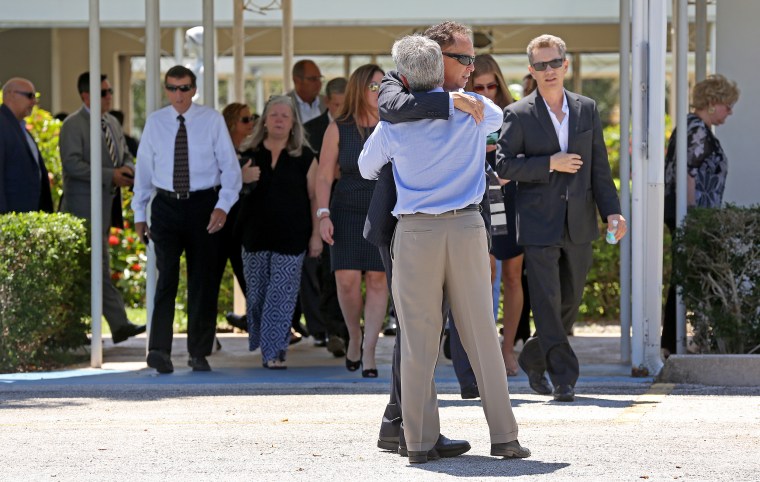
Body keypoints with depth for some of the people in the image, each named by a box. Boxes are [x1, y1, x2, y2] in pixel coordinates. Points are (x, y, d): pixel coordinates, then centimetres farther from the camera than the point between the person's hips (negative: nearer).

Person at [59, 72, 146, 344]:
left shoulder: (112, 124, 16)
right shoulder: (73, 125, -9)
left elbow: (125, 155, 24)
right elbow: (72, 164, -18)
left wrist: (127, 170, -1)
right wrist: (110, 176, -20)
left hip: (107, 206, 8)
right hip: (85, 206, -8)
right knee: (101, 267, -10)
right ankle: (119, 324, -13)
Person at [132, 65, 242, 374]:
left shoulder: (212, 120, -2)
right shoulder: (155, 122, 5)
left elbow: (230, 166, -2)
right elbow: (144, 169, 11)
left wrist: (223, 206, -14)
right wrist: (139, 213, 10)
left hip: (203, 205, 0)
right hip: (166, 206, 0)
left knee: (203, 281, 6)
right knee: (167, 277, -11)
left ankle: (199, 354, 15)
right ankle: (159, 350, -17)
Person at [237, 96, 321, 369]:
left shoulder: (304, 158, 4)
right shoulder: (250, 155, 9)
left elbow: (315, 197, 3)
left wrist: (316, 234, -2)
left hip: (291, 237, -2)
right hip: (256, 234, 2)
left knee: (281, 297, -8)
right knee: (257, 295, 6)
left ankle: (273, 351, -7)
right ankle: (266, 347, 21)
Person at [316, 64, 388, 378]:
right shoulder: (338, 129, 1)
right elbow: (324, 176, 2)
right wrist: (323, 214, -8)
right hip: (348, 212, 0)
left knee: (377, 279, -5)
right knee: (347, 279, -7)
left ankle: (369, 350, 0)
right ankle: (354, 337, 18)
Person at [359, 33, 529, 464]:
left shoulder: (393, 125, 0)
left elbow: (367, 168, 18)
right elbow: (498, 118, 29)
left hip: (415, 232, -1)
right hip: (467, 227, 1)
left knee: (419, 340, 2)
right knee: (482, 335, 5)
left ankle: (421, 440, 2)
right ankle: (504, 436, 4)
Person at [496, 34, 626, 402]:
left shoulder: (587, 109, 9)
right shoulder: (518, 115, -3)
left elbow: (599, 166, 10)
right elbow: (504, 165, -9)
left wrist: (611, 210, 0)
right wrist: (549, 164, -16)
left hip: (579, 224, 4)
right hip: (539, 224, -4)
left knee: (570, 302, 12)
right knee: (547, 302, -7)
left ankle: (533, 360, 31)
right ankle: (563, 377, -4)